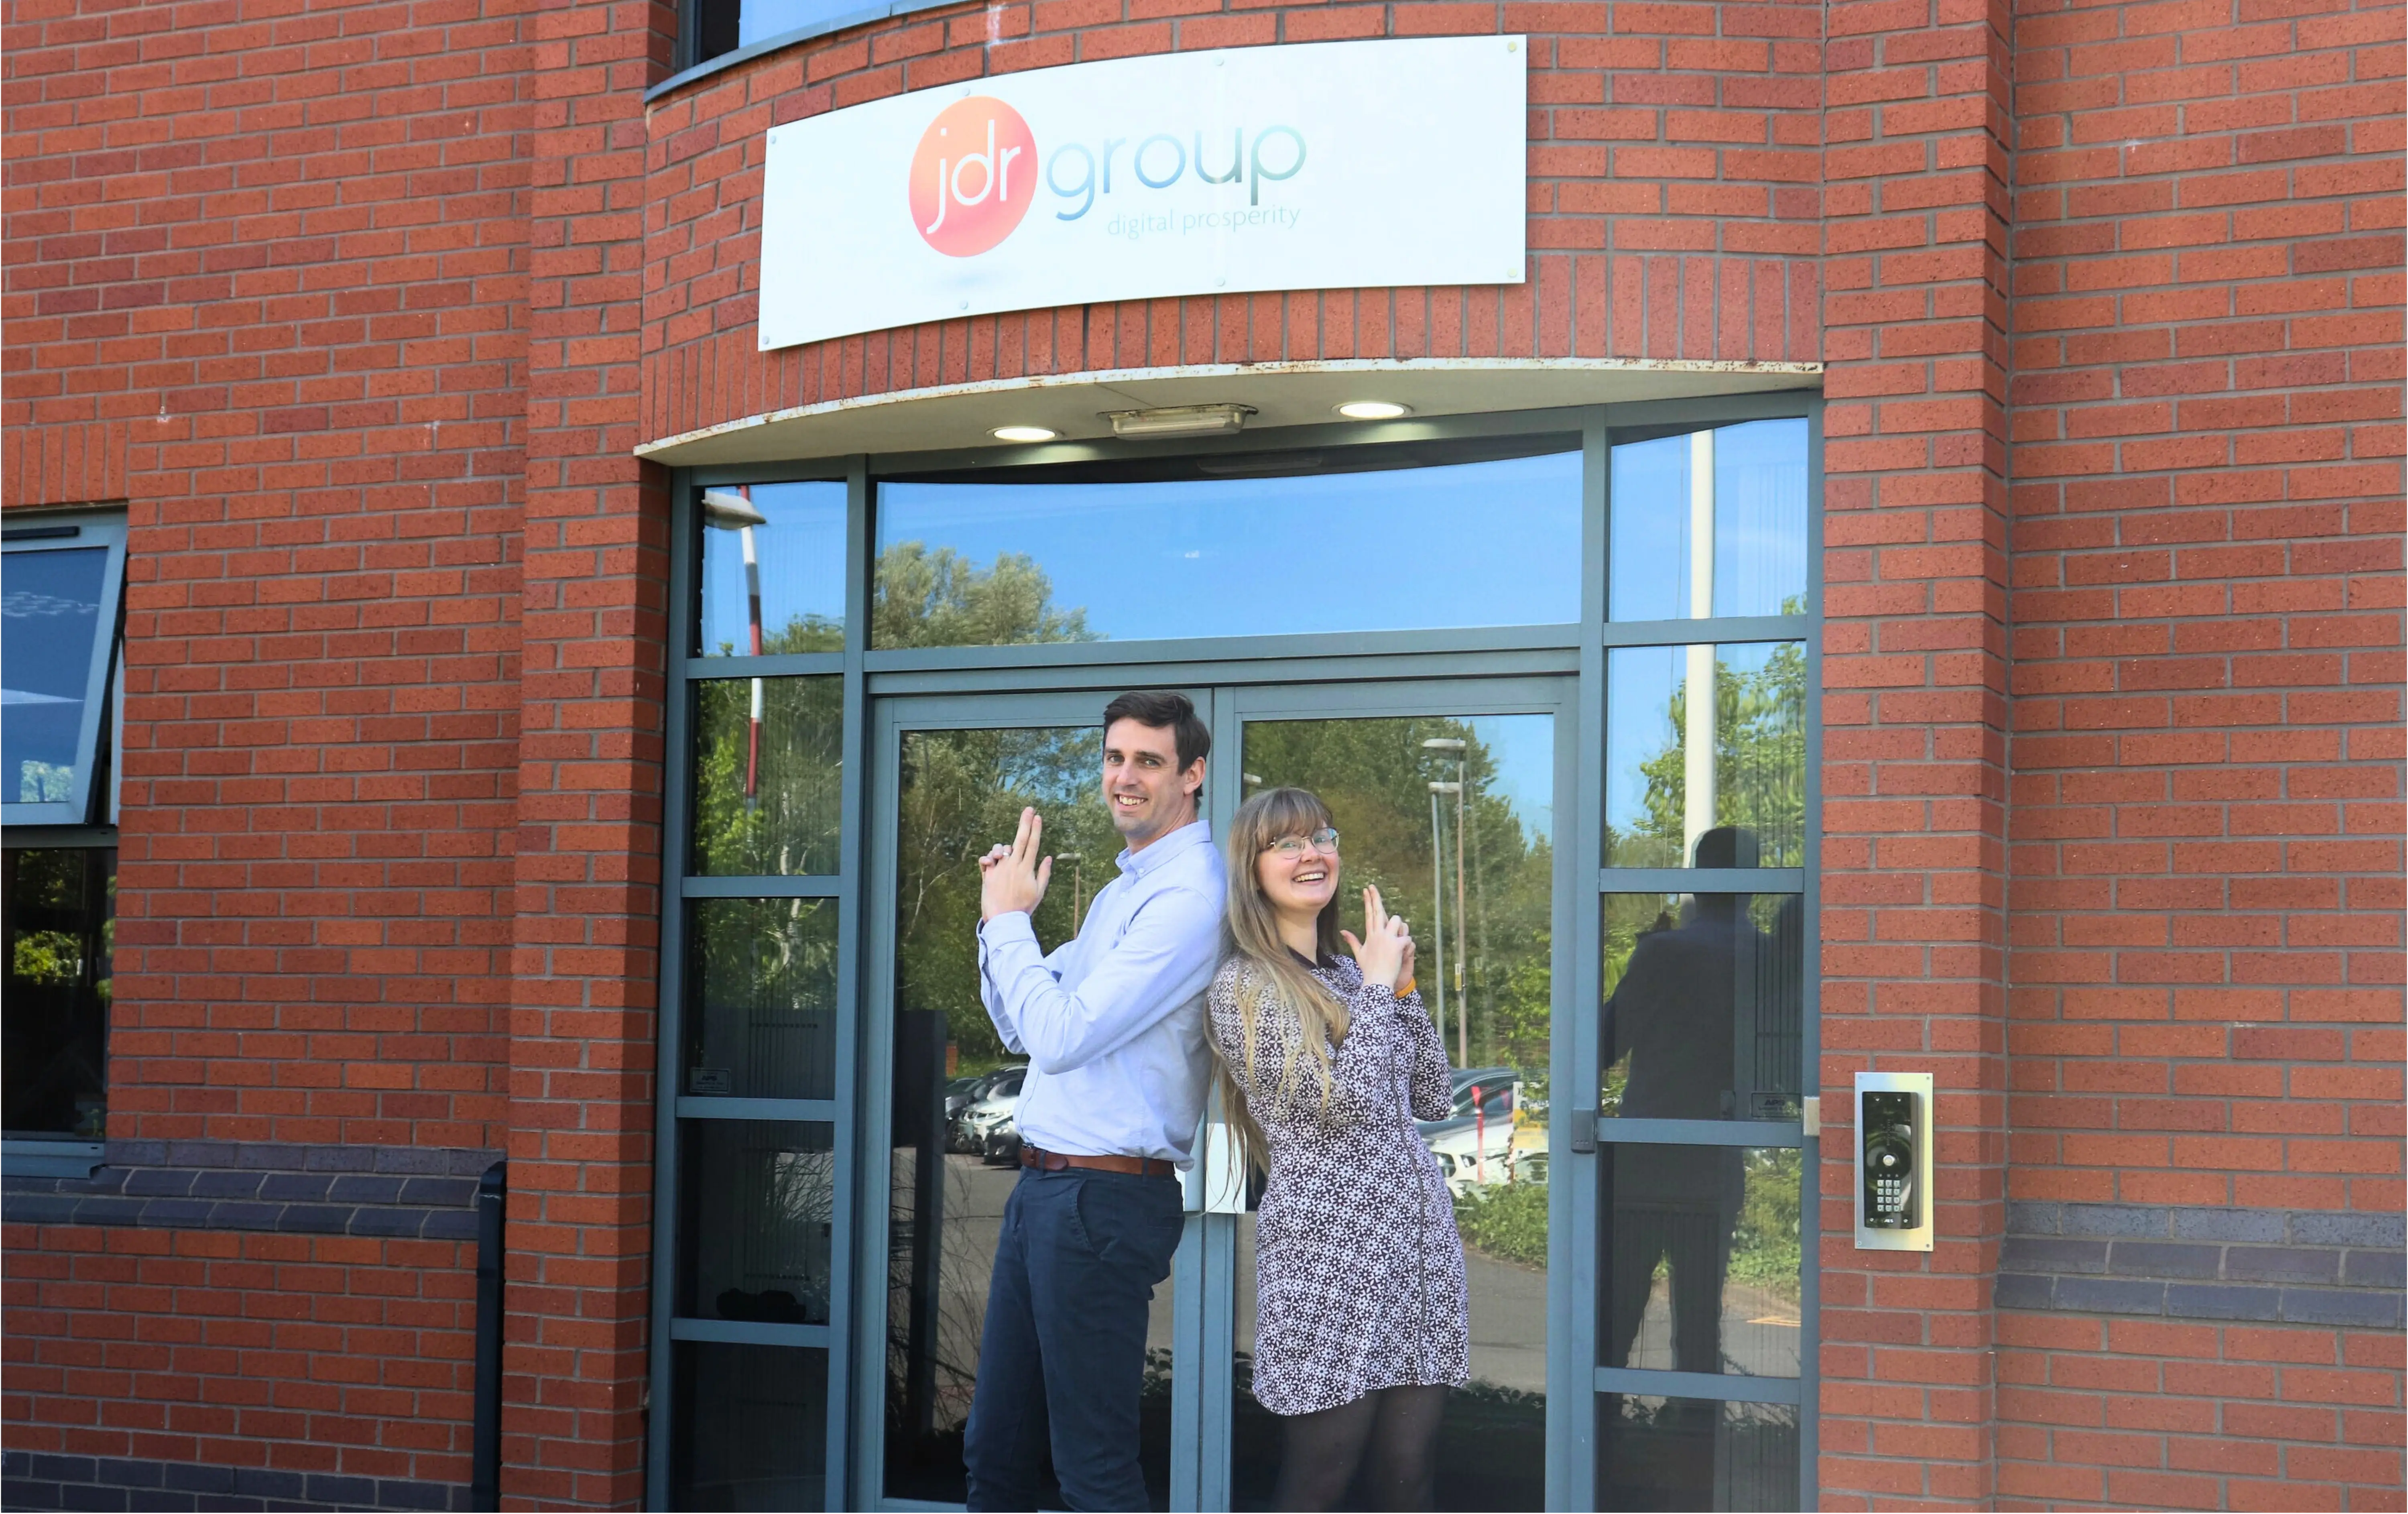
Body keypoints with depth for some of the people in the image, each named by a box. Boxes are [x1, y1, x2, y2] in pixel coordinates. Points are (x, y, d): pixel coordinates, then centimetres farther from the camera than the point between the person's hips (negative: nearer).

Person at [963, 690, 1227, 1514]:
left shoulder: (1190, 896, -15)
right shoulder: (1122, 889, 17)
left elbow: (1060, 1035, -22)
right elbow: (1022, 1031, 20)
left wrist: (1009, 918, -10)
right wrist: (1001, 914, 6)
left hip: (1103, 1198, -10)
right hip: (1044, 1188, 10)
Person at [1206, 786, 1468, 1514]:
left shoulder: (1349, 971, 16)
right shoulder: (1244, 986, -5)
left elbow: (1432, 1098, 15)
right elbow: (1344, 1100, -16)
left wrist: (1402, 985, 7)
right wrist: (1377, 985, -4)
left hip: (1418, 1236, 6)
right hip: (1331, 1245, -6)